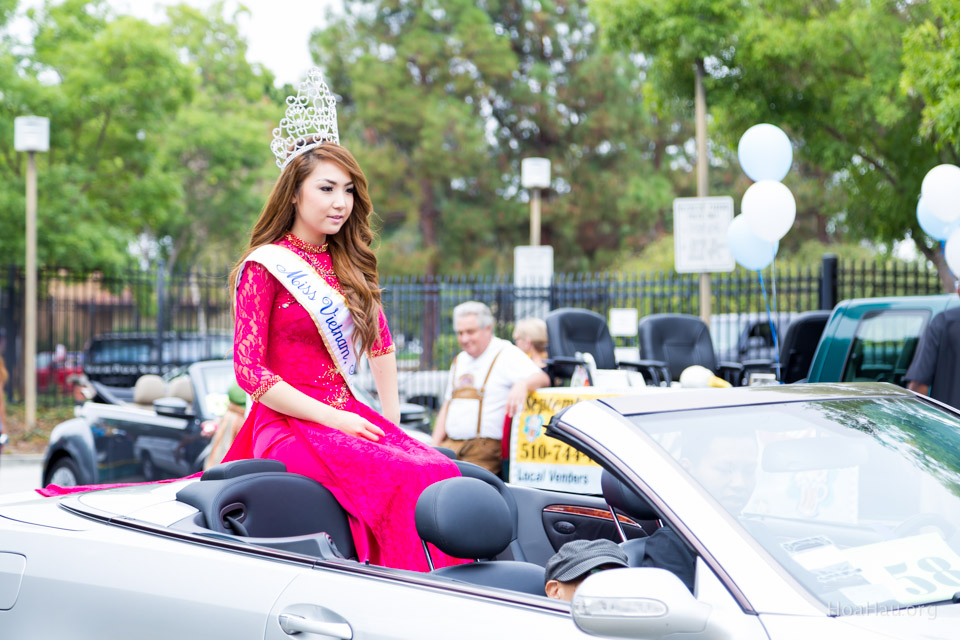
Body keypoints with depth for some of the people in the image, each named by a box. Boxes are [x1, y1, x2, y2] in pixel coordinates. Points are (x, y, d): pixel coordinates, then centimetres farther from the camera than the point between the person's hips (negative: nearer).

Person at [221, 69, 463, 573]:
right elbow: (249, 371, -10)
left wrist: (391, 419, 12)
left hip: (346, 414, 6)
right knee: (403, 479, -29)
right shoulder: (265, 267, -4)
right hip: (288, 423, -6)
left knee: (442, 470, -21)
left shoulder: (346, 263, 16)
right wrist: (332, 418, -14)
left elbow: (380, 340, 25)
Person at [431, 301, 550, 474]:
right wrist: (434, 447, 12)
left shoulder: (506, 354, -1)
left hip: (485, 448, -6)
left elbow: (542, 378, -16)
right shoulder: (459, 361, 23)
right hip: (449, 444, 6)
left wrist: (522, 384, -40)